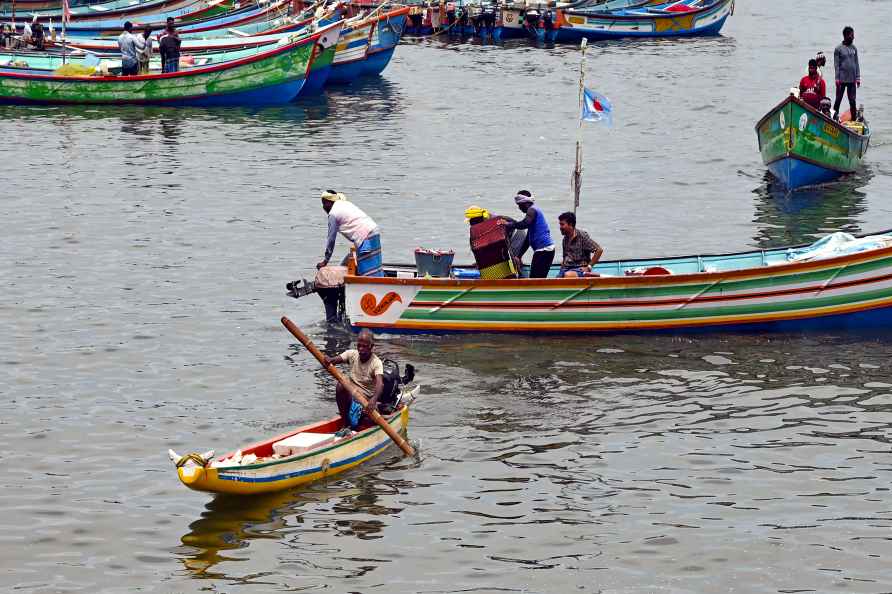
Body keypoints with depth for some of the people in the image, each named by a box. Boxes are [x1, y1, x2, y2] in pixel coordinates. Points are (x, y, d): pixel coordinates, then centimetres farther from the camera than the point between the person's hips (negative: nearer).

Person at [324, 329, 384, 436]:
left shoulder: (376, 363, -13)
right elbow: (335, 360, -14)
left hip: (367, 400, -4)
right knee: (341, 385, -28)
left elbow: (380, 383, -29)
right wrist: (329, 360, -39)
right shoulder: (352, 354, -1)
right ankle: (346, 425, -19)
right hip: (351, 397, 4)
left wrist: (374, 399, -49)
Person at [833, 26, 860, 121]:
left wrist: (858, 78, 6)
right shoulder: (839, 49, -3)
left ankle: (854, 119, 9)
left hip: (852, 80, 4)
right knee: (838, 99, 0)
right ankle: (835, 117, 4)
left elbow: (856, 63, 12)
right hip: (842, 80, -4)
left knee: (852, 100, 5)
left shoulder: (854, 48, 10)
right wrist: (837, 78, -10)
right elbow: (836, 65, -5)